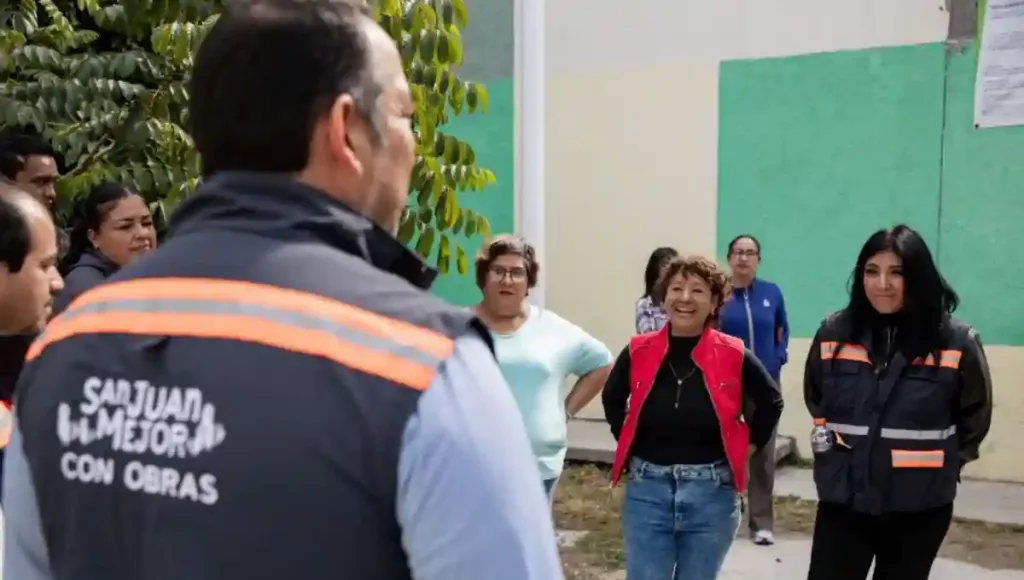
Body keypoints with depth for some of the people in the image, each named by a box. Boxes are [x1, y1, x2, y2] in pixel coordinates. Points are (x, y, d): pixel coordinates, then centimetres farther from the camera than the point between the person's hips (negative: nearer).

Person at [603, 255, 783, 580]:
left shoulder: (734, 356, -7)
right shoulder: (638, 352, -3)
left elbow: (771, 403, 10)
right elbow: (612, 399, 16)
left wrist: (748, 446, 7)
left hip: (712, 493, 0)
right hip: (647, 489, 1)